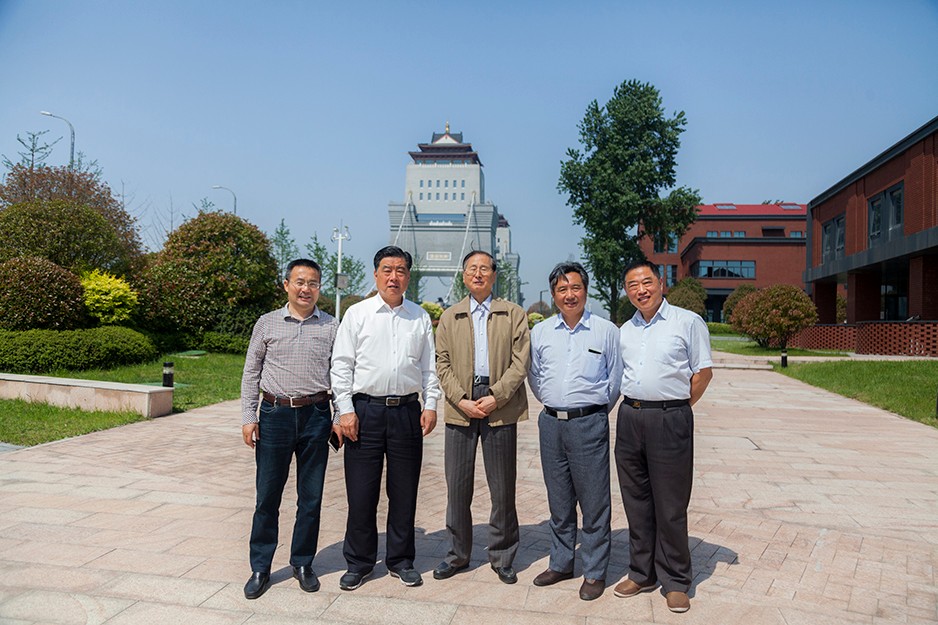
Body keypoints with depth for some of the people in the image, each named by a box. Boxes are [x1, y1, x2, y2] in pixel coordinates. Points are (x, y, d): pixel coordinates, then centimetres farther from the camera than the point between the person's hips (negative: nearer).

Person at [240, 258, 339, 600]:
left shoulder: (331, 326, 5)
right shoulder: (267, 323, 5)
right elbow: (251, 372, 8)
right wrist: (248, 416, 1)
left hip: (316, 415, 0)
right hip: (275, 415, 0)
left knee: (311, 497, 9)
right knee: (267, 497, 6)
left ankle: (303, 563, 25)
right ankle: (260, 568, 20)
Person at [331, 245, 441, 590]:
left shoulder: (420, 317, 9)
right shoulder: (357, 313, 2)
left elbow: (429, 365, 11)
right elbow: (341, 365, 1)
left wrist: (430, 405, 2)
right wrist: (345, 409, -6)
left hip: (407, 410, 2)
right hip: (365, 409, -2)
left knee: (404, 491, 9)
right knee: (361, 492, 4)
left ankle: (400, 560, 25)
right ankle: (359, 562, 21)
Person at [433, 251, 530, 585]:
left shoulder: (513, 314, 7)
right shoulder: (450, 316, 14)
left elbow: (520, 361, -1)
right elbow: (442, 363, 6)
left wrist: (496, 397, -12)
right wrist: (461, 400, -8)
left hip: (500, 407, -1)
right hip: (460, 407, 2)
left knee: (502, 487, 5)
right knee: (457, 485, 6)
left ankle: (502, 557, 20)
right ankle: (458, 553, 21)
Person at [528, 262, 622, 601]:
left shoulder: (606, 331, -2)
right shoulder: (540, 332, 8)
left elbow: (615, 380, 5)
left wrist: (596, 411, 9)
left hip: (589, 424, -3)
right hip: (550, 423, 4)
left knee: (594, 502, 2)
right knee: (558, 500, 14)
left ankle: (595, 572, 16)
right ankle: (560, 564, 28)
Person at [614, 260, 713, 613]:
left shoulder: (687, 322, -2)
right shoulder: (624, 331, 13)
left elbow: (703, 372, -2)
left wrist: (676, 409, -1)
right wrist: (634, 407, 11)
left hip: (670, 419, -5)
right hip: (629, 417, 5)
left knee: (670, 506, 2)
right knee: (636, 502, 12)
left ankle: (675, 582, 16)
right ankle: (642, 573, 26)